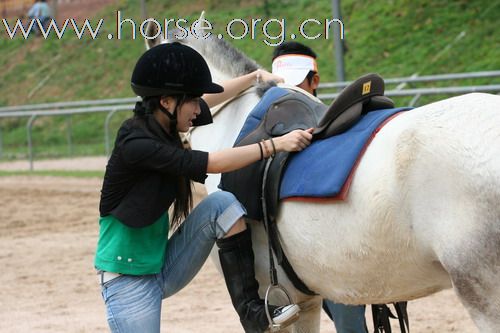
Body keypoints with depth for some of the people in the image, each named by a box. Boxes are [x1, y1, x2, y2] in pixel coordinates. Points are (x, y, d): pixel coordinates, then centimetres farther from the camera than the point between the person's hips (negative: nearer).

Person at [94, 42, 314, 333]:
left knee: (222, 204, -13)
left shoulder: (160, 127, 1)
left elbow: (210, 98, 20)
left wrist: (256, 76, 27)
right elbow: (212, 163, -28)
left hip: (164, 269, 8)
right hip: (129, 282, -8)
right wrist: (275, 144, -28)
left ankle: (252, 309, -13)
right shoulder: (135, 144, -24)